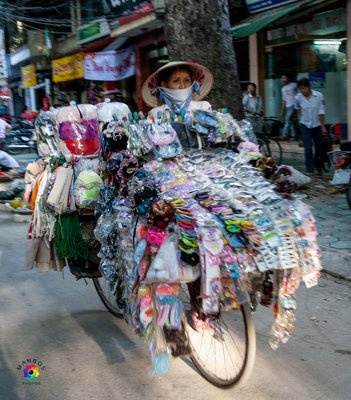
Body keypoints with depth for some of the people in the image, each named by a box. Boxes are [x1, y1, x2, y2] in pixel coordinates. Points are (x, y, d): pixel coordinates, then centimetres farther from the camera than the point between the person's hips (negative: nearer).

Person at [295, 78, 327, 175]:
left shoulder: (319, 96, -16)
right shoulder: (298, 98, -12)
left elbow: (321, 112, -11)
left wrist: (323, 127, -9)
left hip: (317, 125, 1)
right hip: (305, 125, 0)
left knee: (319, 147, 11)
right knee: (308, 148, -9)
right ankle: (310, 169, -1)